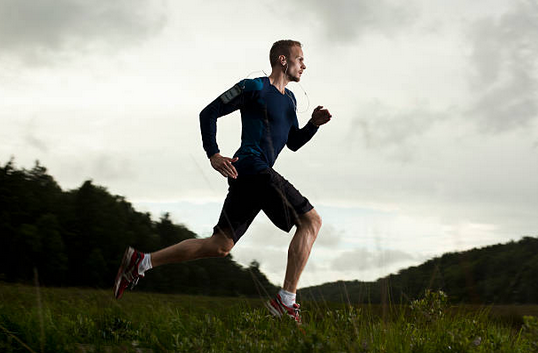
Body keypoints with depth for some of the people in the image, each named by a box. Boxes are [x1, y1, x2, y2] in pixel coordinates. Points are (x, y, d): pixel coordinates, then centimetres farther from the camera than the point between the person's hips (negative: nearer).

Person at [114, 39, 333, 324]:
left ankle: (141, 261, 9)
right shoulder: (254, 87, -2)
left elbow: (293, 143, 29)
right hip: (251, 167, -9)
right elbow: (208, 113, -3)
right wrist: (213, 154, -14)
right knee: (311, 221, -10)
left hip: (246, 180, 9)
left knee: (220, 245, 7)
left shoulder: (289, 99, 24)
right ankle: (286, 301, -12)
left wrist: (314, 123, 11)